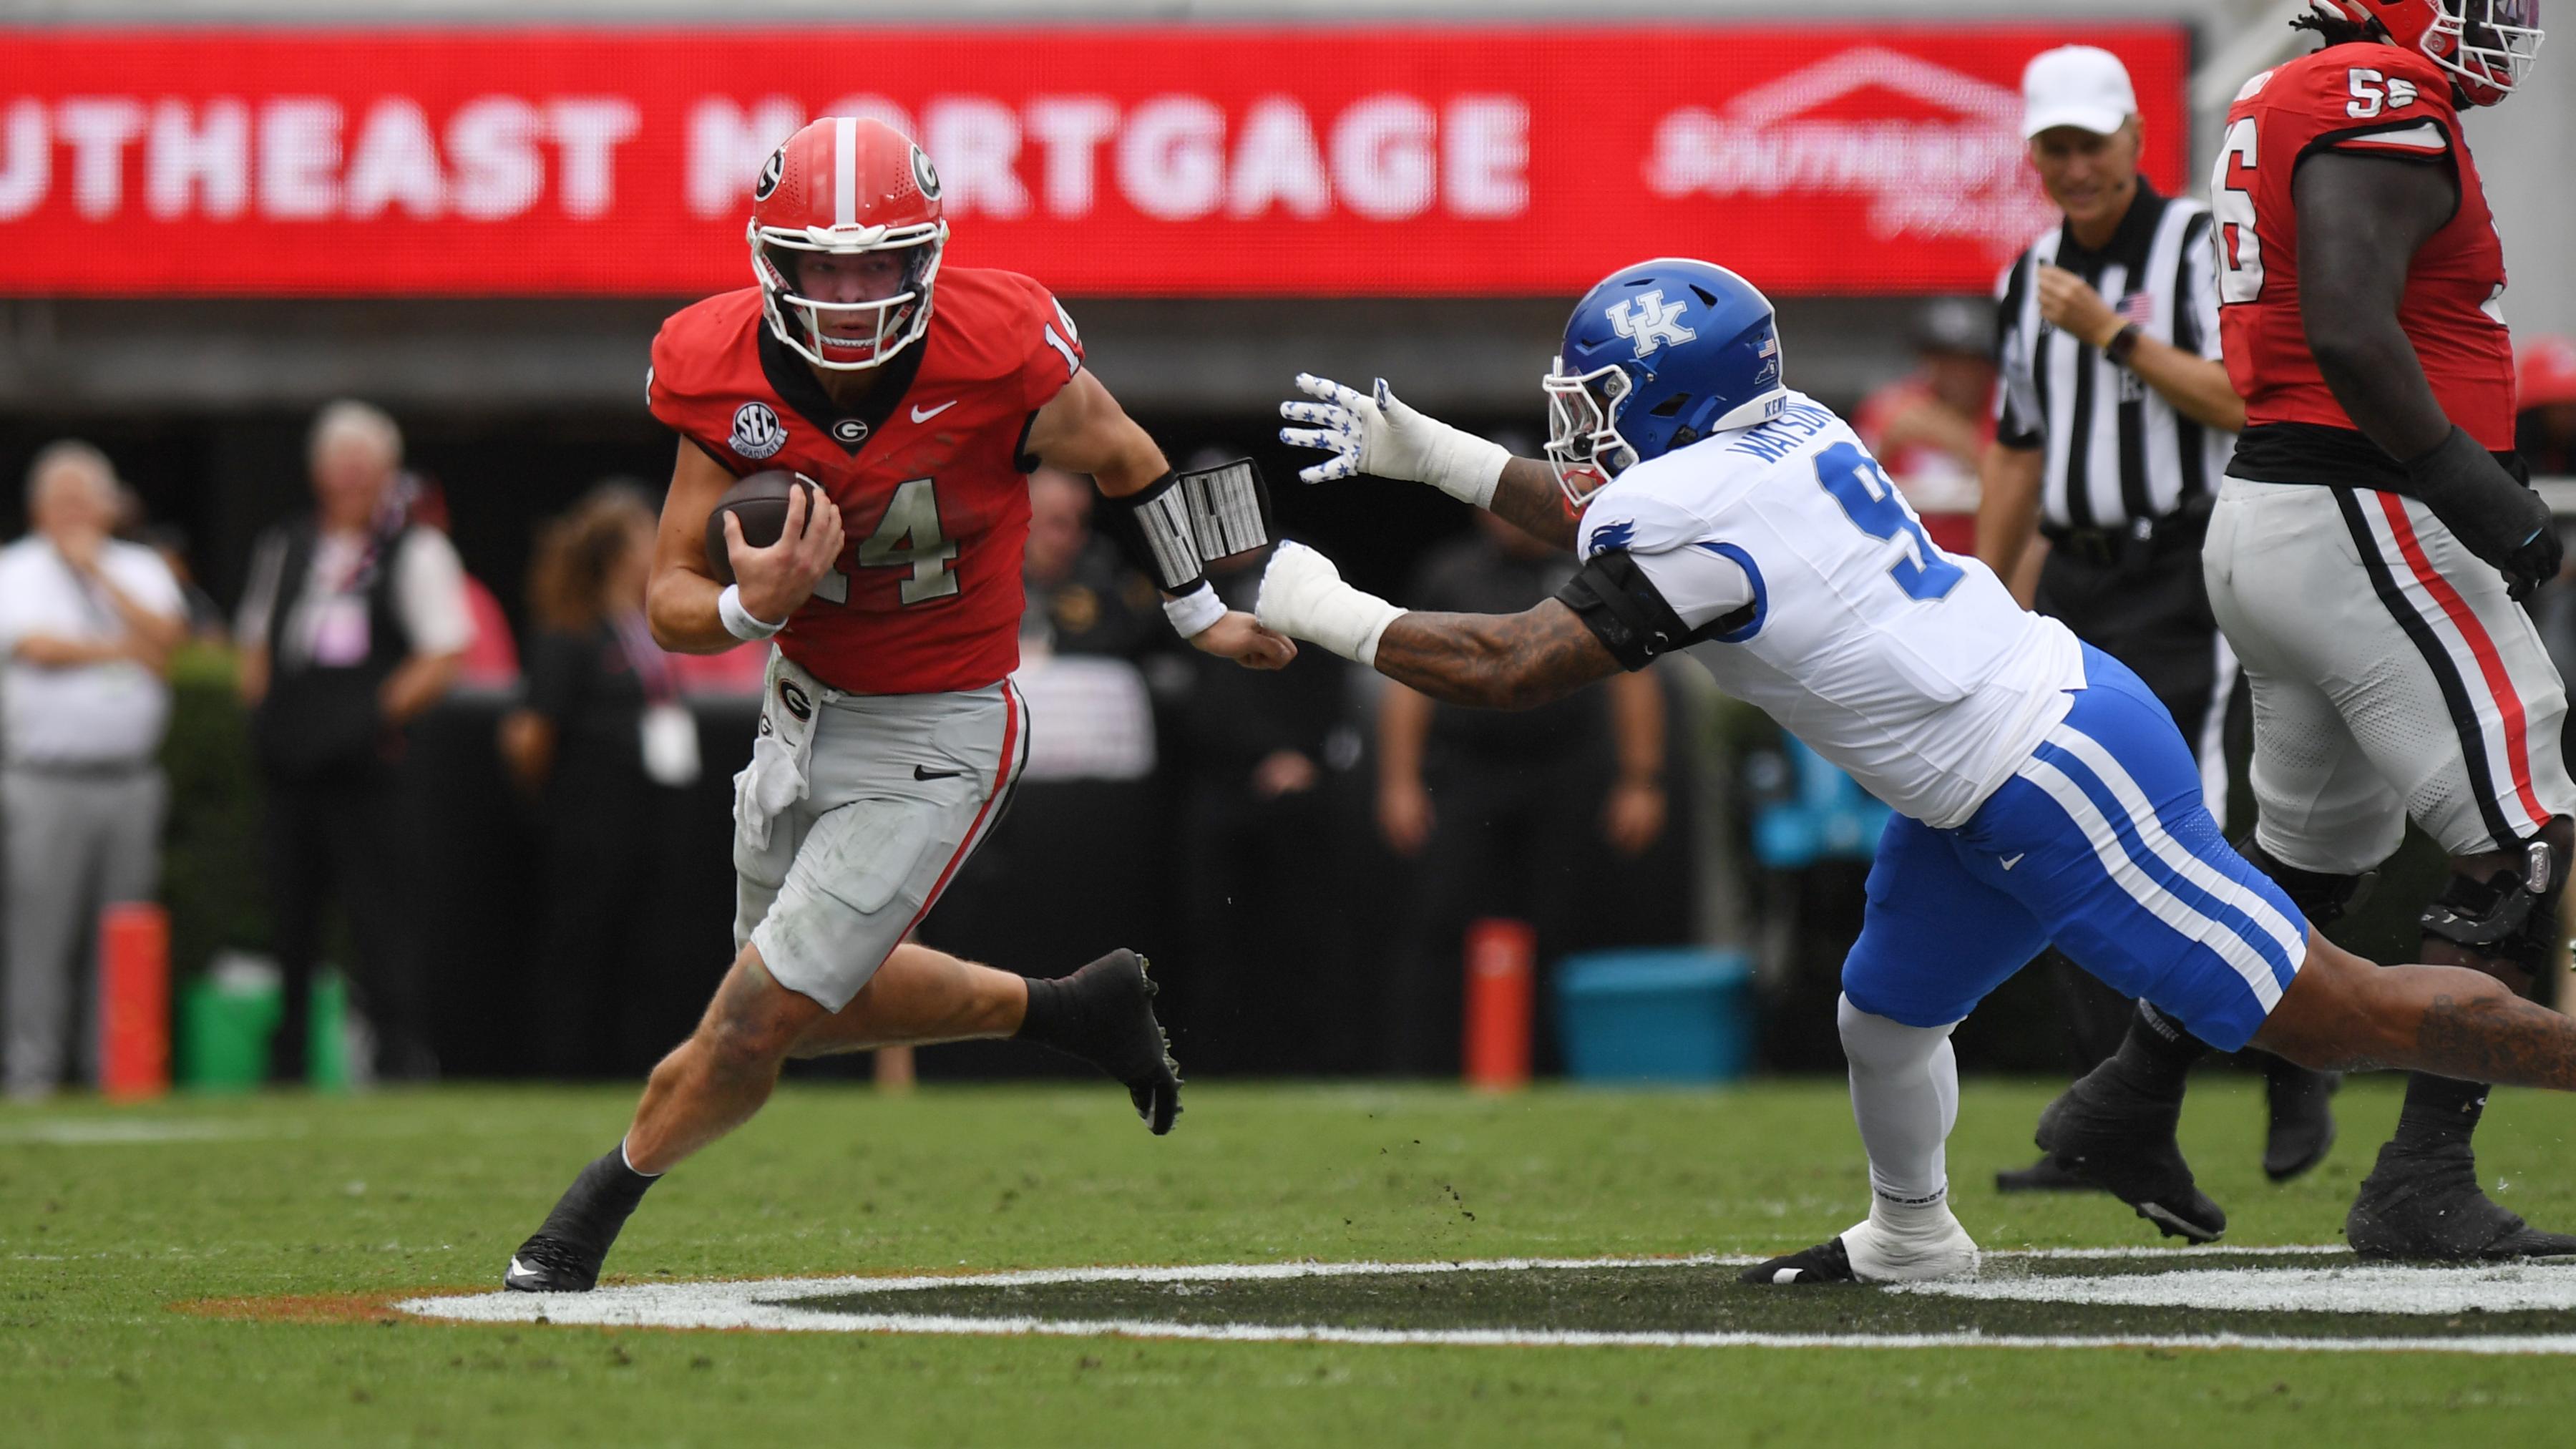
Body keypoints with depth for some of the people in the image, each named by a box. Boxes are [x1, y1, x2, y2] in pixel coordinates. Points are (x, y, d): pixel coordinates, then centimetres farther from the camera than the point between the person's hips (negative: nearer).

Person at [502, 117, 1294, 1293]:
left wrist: (1200, 615, 9)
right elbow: (670, 602, -10)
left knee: (749, 1033, -7)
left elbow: (1117, 453, -4)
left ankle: (595, 1210, 18)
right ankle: (1069, 1010, 42)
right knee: (814, 1001, 24)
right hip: (803, 708, 5)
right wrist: (753, 608, -33)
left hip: (934, 740, -5)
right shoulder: (726, 374, -16)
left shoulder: (997, 350, -26)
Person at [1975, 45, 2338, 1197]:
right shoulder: (2030, 279, 15)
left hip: (2182, 589, -7)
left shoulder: (2198, 248, -4)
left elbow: (2243, 399, -16)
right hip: (2072, 590, 7)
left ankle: (2296, 1068, 4)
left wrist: (2113, 335, -18)